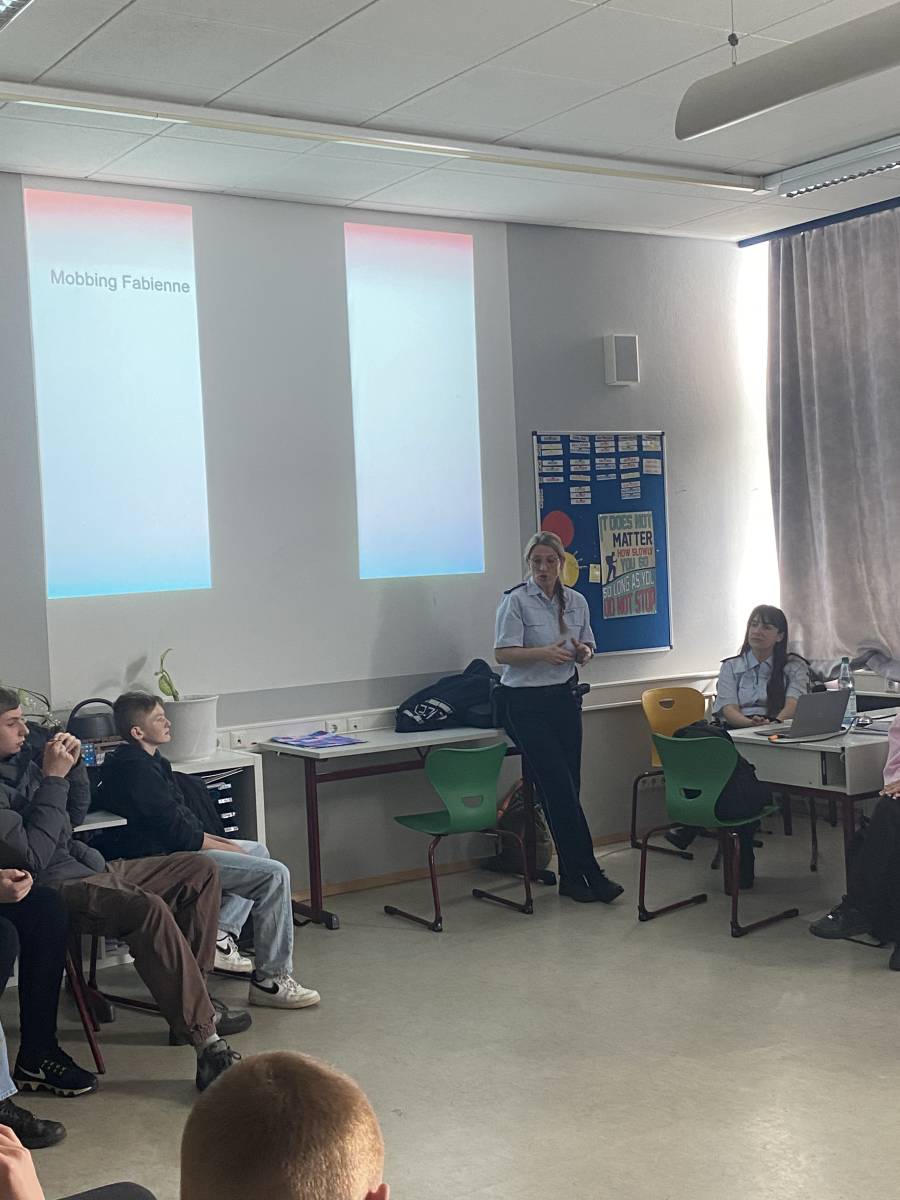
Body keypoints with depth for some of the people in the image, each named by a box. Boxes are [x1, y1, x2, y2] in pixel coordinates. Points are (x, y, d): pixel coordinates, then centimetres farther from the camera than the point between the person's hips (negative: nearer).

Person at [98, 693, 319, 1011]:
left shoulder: (131, 761, 14)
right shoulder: (139, 770, -19)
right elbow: (176, 832, -21)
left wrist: (214, 839, 10)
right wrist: (225, 847, -9)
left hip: (173, 848, 11)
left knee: (258, 851, 25)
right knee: (275, 875, -16)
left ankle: (220, 936, 11)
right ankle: (271, 979, -11)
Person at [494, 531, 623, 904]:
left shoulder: (576, 602, 8)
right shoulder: (515, 600, -8)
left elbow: (586, 649, 18)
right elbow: (502, 652, -14)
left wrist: (583, 652, -7)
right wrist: (545, 653, -28)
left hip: (565, 698, 5)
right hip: (526, 702, -5)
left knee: (567, 789, 4)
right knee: (559, 789, -9)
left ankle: (571, 877, 12)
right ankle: (590, 874, -4)